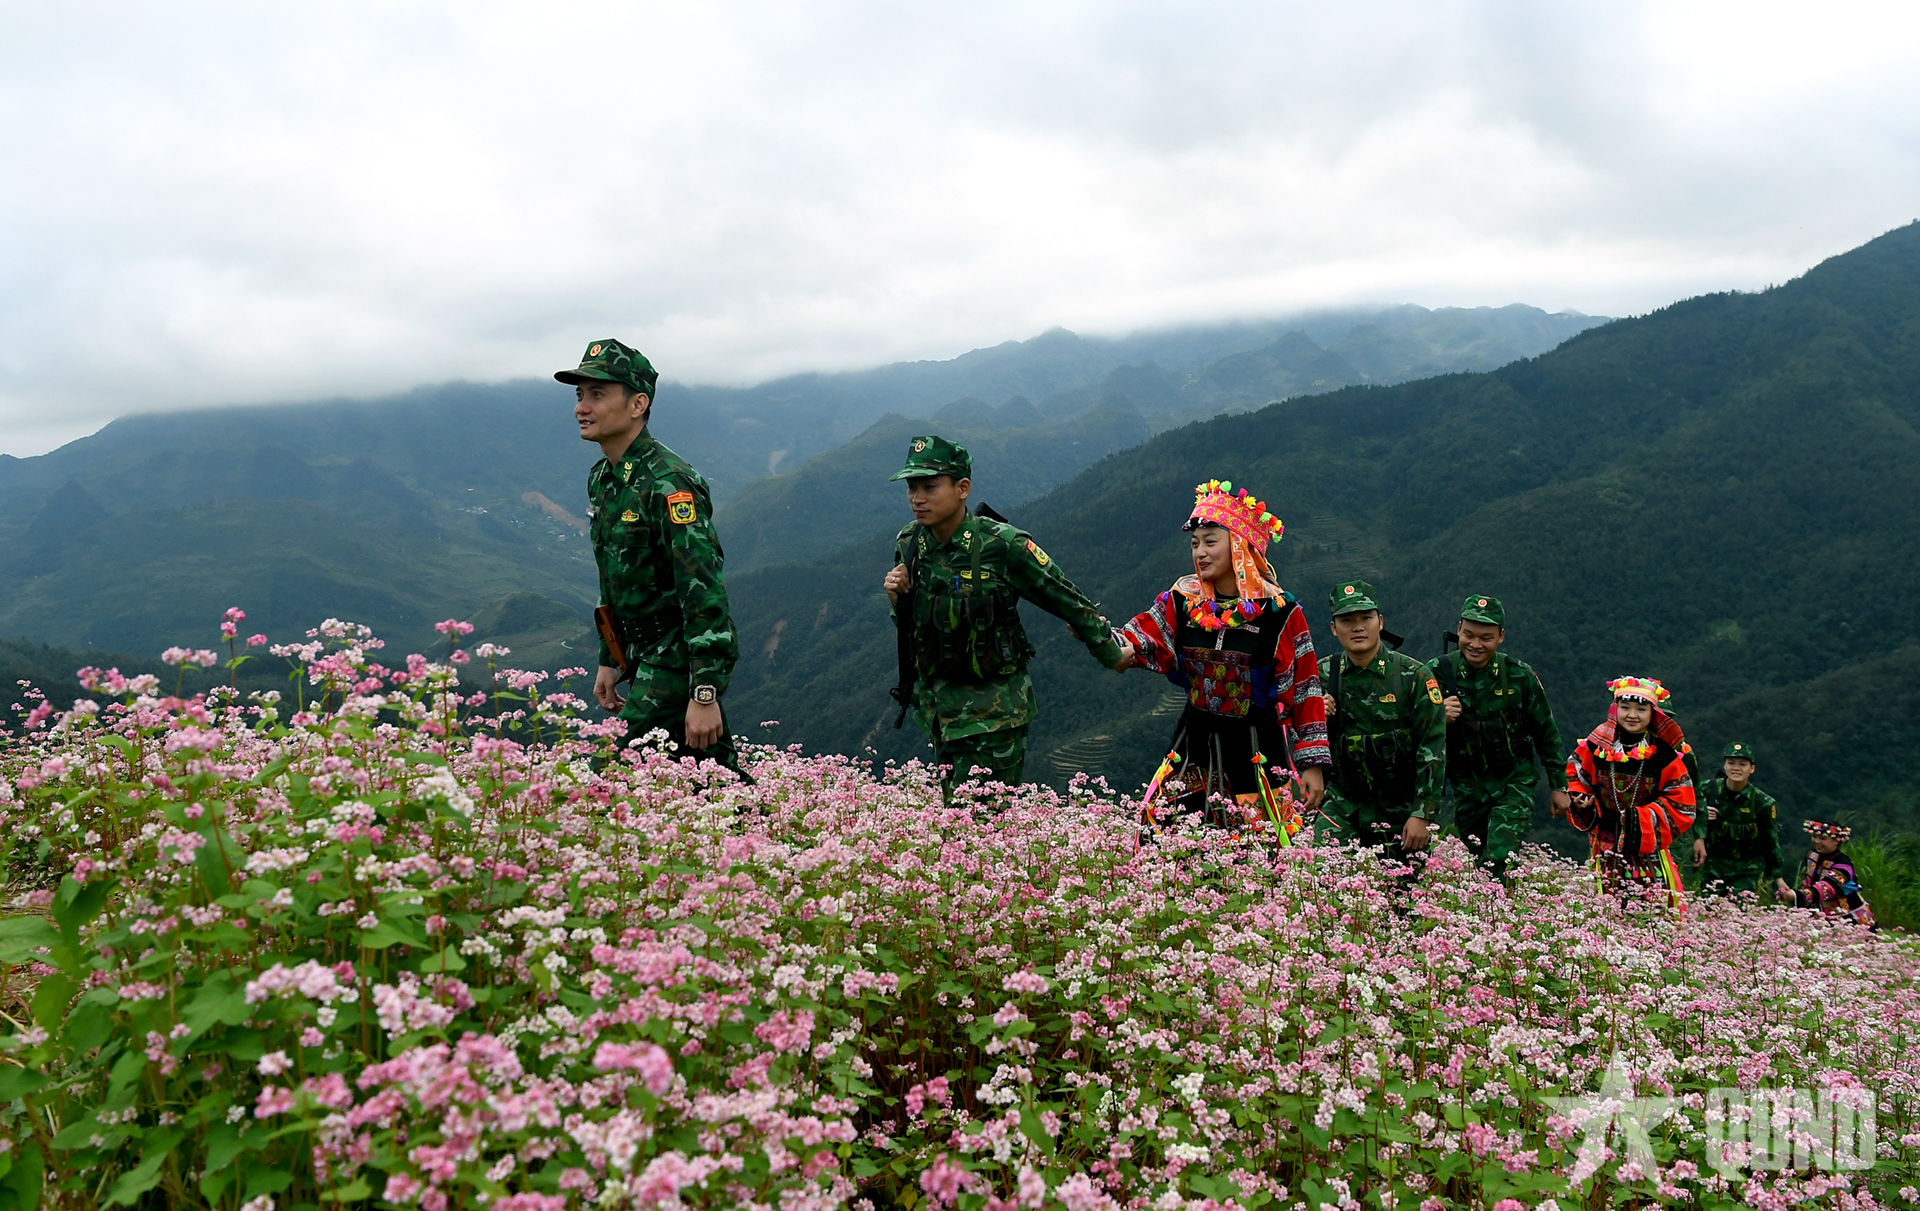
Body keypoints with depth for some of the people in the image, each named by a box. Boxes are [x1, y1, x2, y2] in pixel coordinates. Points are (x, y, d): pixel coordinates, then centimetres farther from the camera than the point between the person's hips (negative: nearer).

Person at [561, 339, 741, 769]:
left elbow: (704, 592, -25)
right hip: (647, 658, 9)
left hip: (682, 662, -9)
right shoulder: (601, 479, 10)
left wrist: (705, 694, -29)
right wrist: (609, 662, 21)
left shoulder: (669, 484, -20)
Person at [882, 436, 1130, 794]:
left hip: (993, 709, -6)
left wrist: (1111, 653, 6)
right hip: (936, 703, 6)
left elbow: (1065, 600, -5)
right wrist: (898, 599, -8)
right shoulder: (908, 544, 0)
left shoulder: (1002, 544, -17)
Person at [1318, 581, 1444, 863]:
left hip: (1401, 809, -1)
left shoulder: (1414, 676, -7)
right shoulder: (1323, 674, 1)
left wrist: (1422, 815, -14)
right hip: (1343, 806, 2)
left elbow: (1433, 749, -9)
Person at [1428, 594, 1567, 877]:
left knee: (1498, 863, -19)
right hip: (1467, 784, 2)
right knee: (1474, 862, 14)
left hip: (1514, 781, -2)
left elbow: (1545, 732, 3)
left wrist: (1559, 786, 8)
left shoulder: (1519, 675, -9)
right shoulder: (1439, 672, -10)